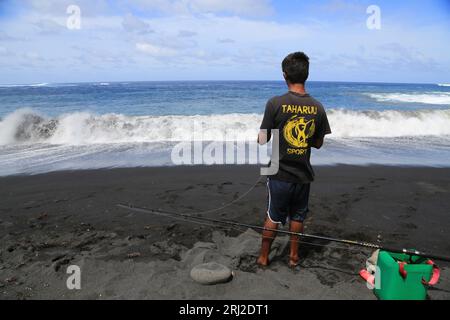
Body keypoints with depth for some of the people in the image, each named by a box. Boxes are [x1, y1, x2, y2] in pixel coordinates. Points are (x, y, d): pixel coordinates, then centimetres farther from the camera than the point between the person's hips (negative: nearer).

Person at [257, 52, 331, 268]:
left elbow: (262, 141, -12)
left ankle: (263, 257, 27)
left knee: (273, 217, 13)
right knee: (297, 216, 19)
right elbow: (318, 143, 5)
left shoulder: (275, 103, -15)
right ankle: (294, 256, 32)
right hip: (303, 174, 3)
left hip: (280, 173, -2)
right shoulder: (317, 107, -4)